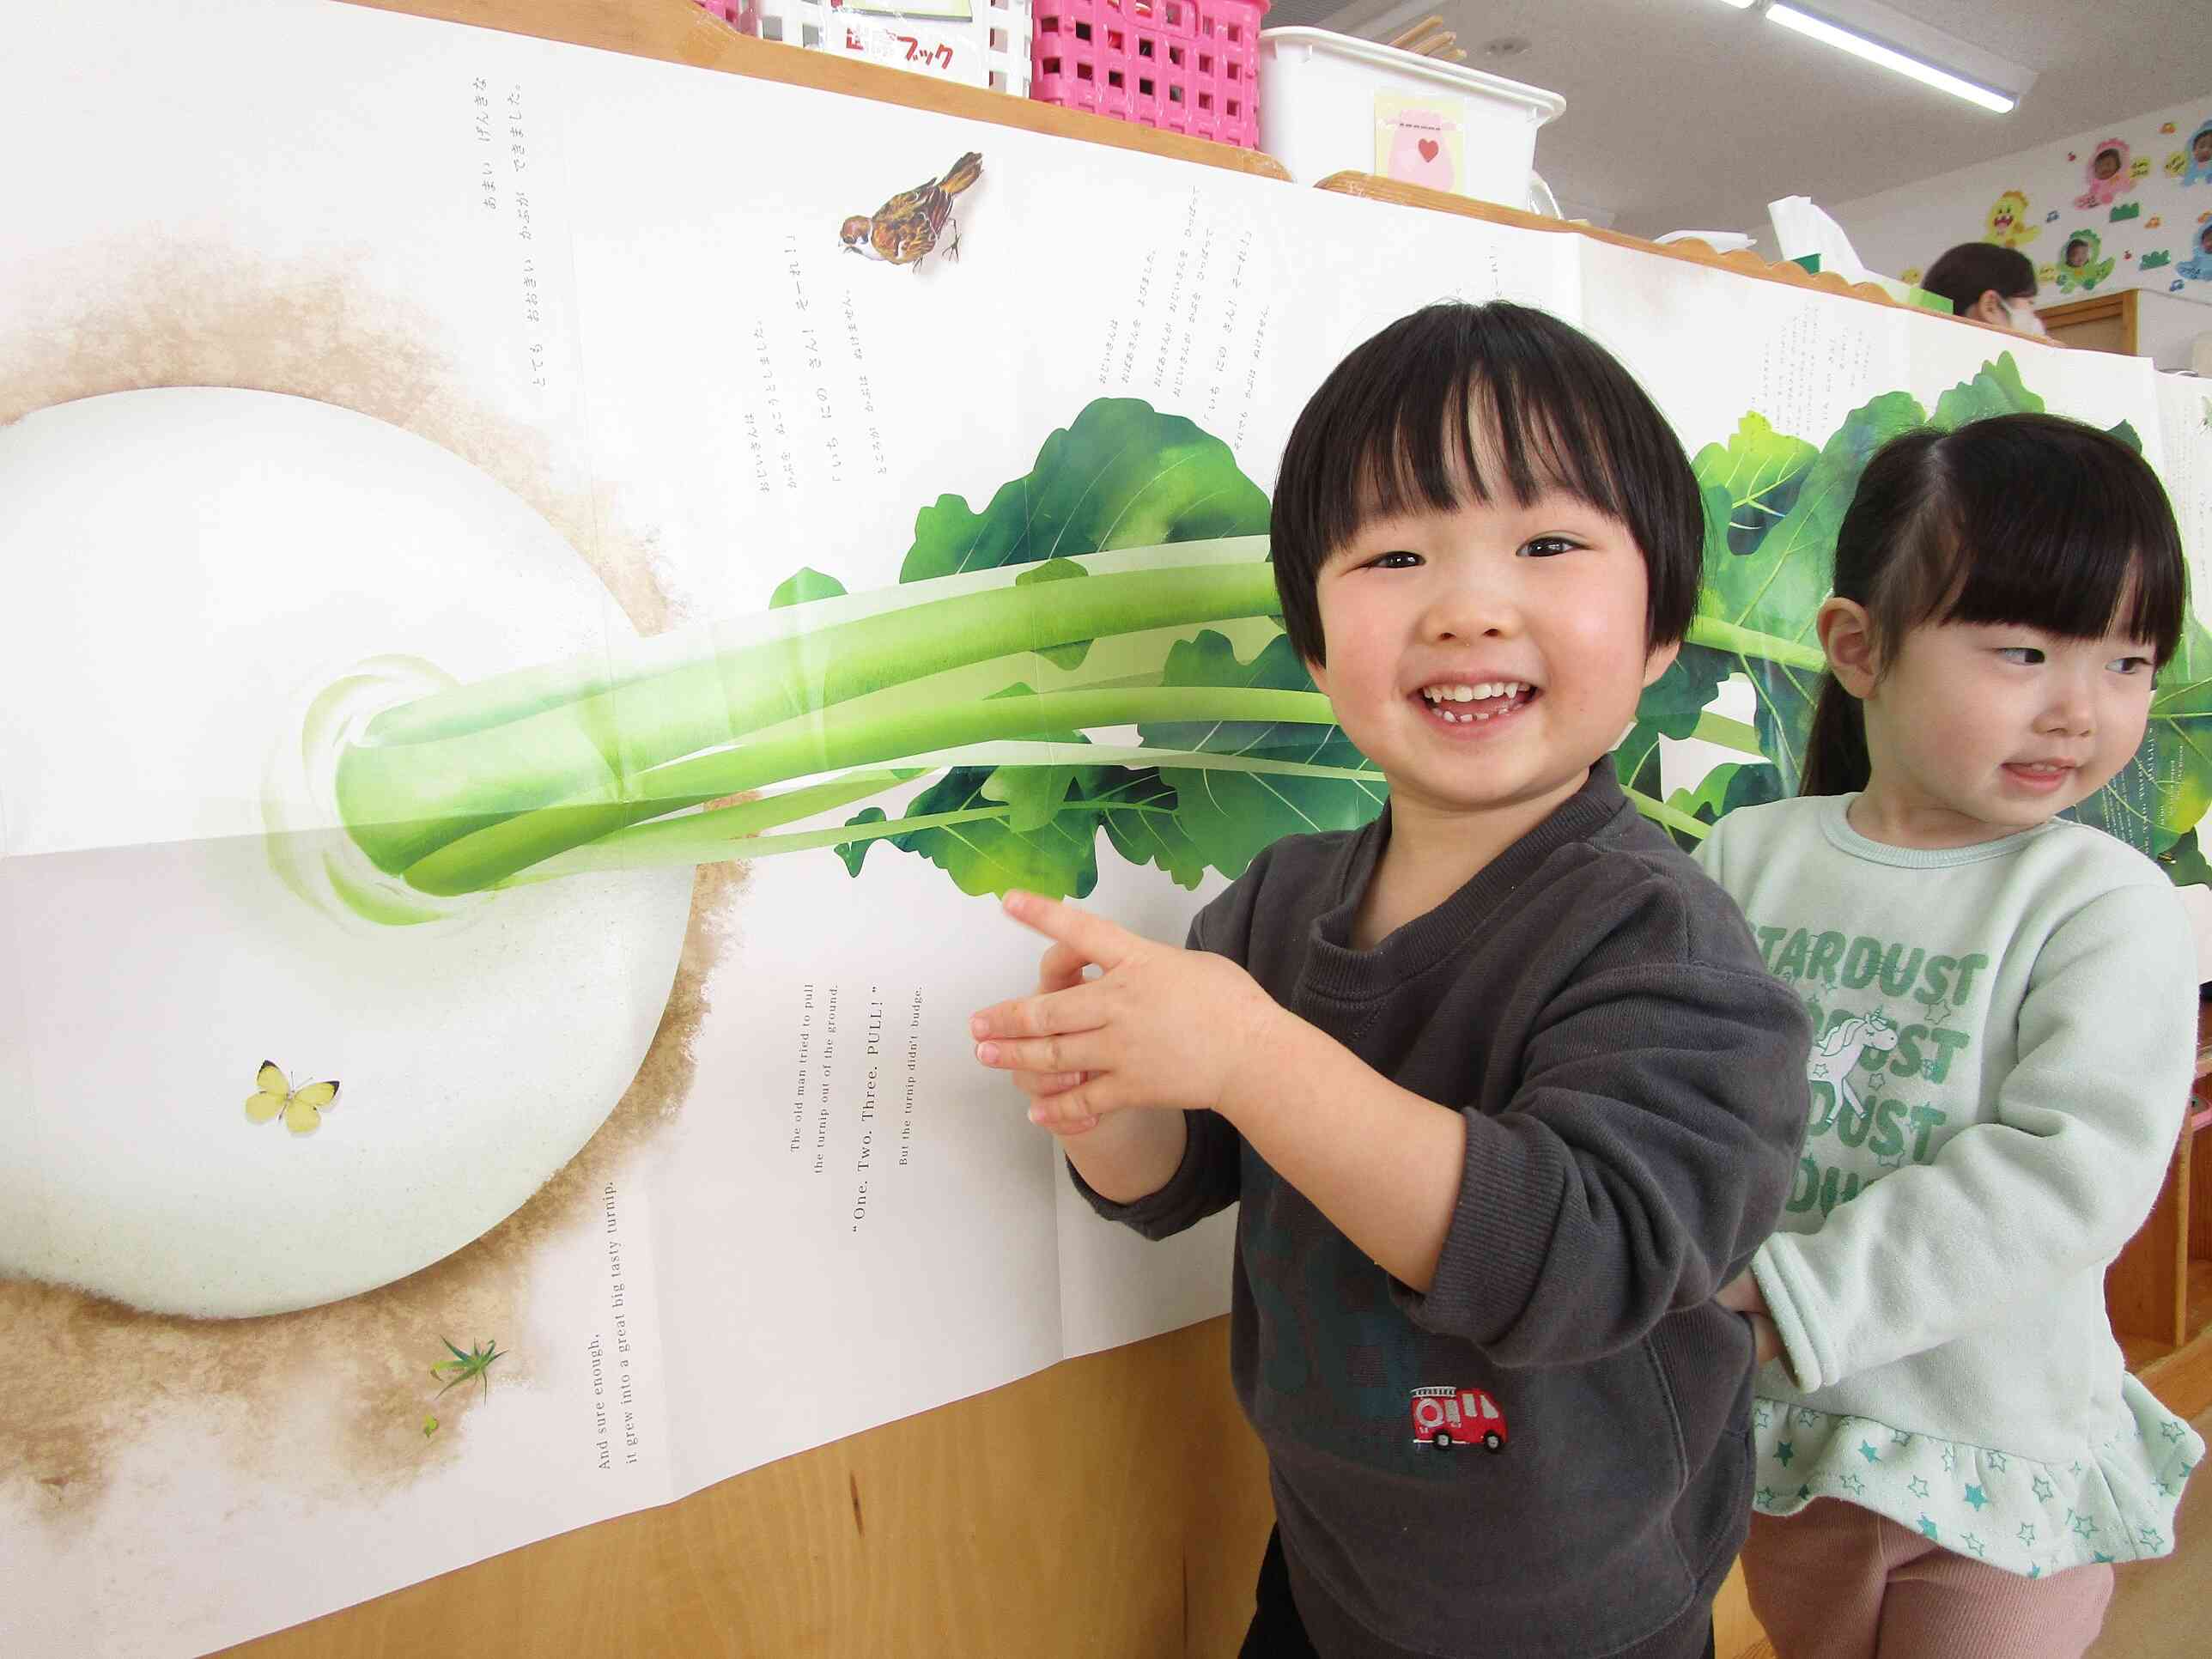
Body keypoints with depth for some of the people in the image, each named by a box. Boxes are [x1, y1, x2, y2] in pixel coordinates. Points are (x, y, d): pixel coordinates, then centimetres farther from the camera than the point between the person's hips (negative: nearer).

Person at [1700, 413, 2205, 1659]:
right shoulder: (1748, 859, -6)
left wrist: (1786, 1285, -29)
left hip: (2003, 1462, -3)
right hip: (1786, 1425, 3)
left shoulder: (2109, 905, -15)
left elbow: (2074, 1172, -25)